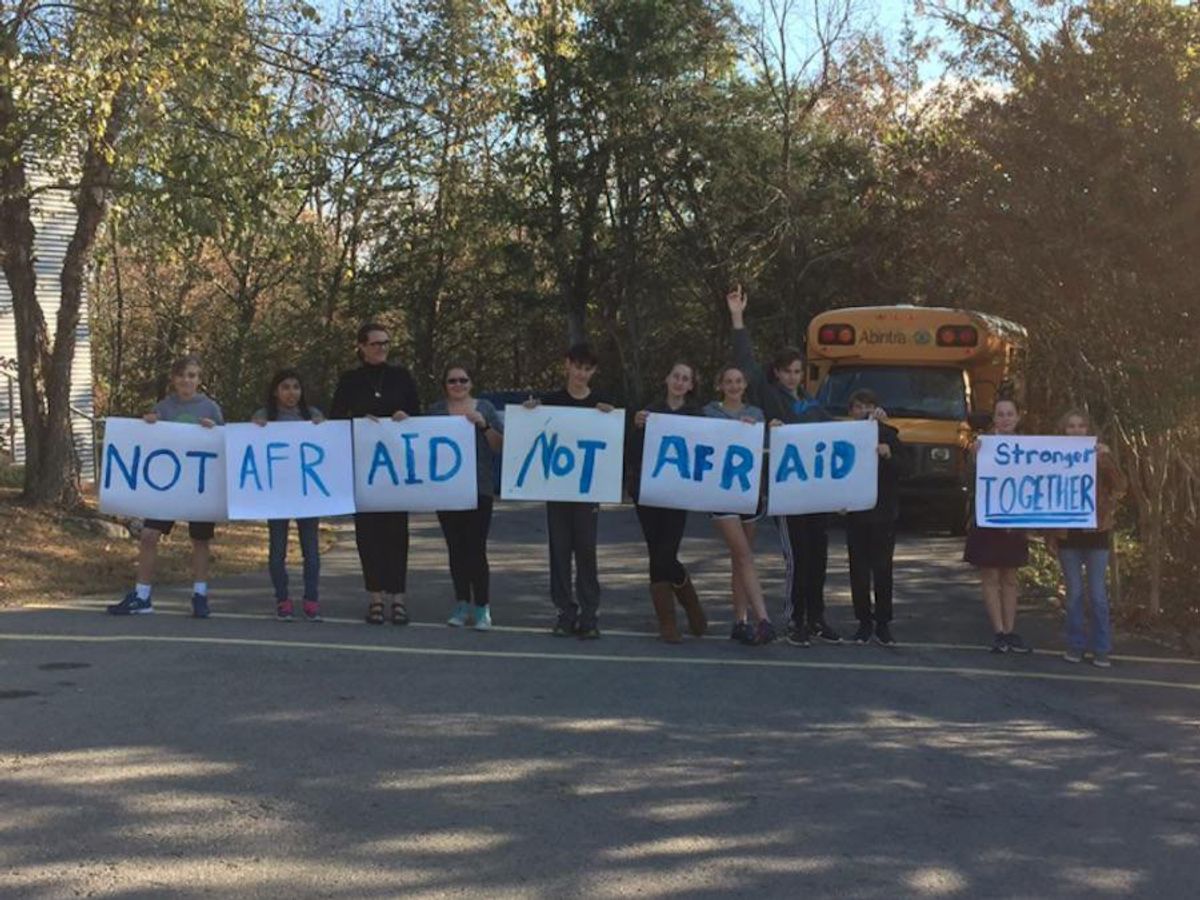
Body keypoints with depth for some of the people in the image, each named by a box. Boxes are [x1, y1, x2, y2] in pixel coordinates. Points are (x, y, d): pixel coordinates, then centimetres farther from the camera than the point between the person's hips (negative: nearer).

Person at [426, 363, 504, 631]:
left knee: (476, 549, -9)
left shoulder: (484, 409, 6)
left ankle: (482, 607, 0)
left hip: (479, 489, -2)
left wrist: (484, 425, -13)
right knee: (456, 549, 7)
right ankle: (462, 604, 18)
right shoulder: (435, 412, 9)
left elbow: (500, 446, 2)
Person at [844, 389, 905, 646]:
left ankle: (883, 623, 6)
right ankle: (864, 622, 12)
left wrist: (888, 455, -24)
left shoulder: (888, 434, 2)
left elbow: (901, 468, -4)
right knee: (858, 569, 4)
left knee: (882, 568, 0)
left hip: (883, 511, -1)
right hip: (855, 511, 1)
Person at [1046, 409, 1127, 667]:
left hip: (1096, 532, -1)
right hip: (1067, 534, 1)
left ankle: (1101, 649, 8)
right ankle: (1075, 646, 14)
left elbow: (1121, 487, -11)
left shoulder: (1100, 455, 1)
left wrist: (1107, 459, -23)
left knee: (1098, 594, 1)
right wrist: (1049, 535, 2)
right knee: (1074, 593, 5)